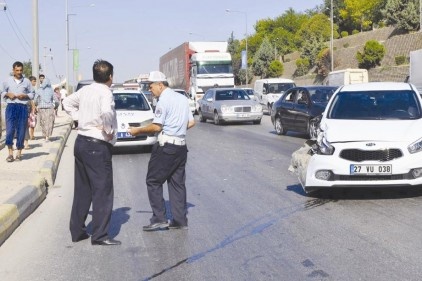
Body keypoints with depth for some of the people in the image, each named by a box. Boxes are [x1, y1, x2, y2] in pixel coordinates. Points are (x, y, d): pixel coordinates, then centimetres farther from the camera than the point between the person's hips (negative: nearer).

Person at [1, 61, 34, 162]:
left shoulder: (26, 81, 7)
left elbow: (32, 94, 12)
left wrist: (25, 95, -7)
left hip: (23, 107, 0)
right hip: (11, 106, 0)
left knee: (21, 130, 2)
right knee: (10, 129, -7)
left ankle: (19, 152, 13)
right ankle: (10, 153, -1)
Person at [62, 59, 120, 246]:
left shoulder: (85, 90, 9)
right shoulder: (105, 93, -15)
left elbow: (67, 102, 25)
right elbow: (106, 112, -34)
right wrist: (109, 131, -18)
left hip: (81, 142, 8)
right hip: (98, 146, -8)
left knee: (82, 190, 16)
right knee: (103, 191, -2)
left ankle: (77, 231, 22)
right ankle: (99, 235, -3)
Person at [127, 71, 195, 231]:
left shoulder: (163, 100, -11)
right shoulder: (182, 98, 14)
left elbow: (156, 127, -16)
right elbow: (191, 123, 15)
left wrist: (138, 131, -5)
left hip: (166, 146, -8)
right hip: (181, 146, 8)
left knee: (154, 182, 1)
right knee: (177, 183, 11)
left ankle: (159, 219, -2)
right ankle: (180, 221, 11)